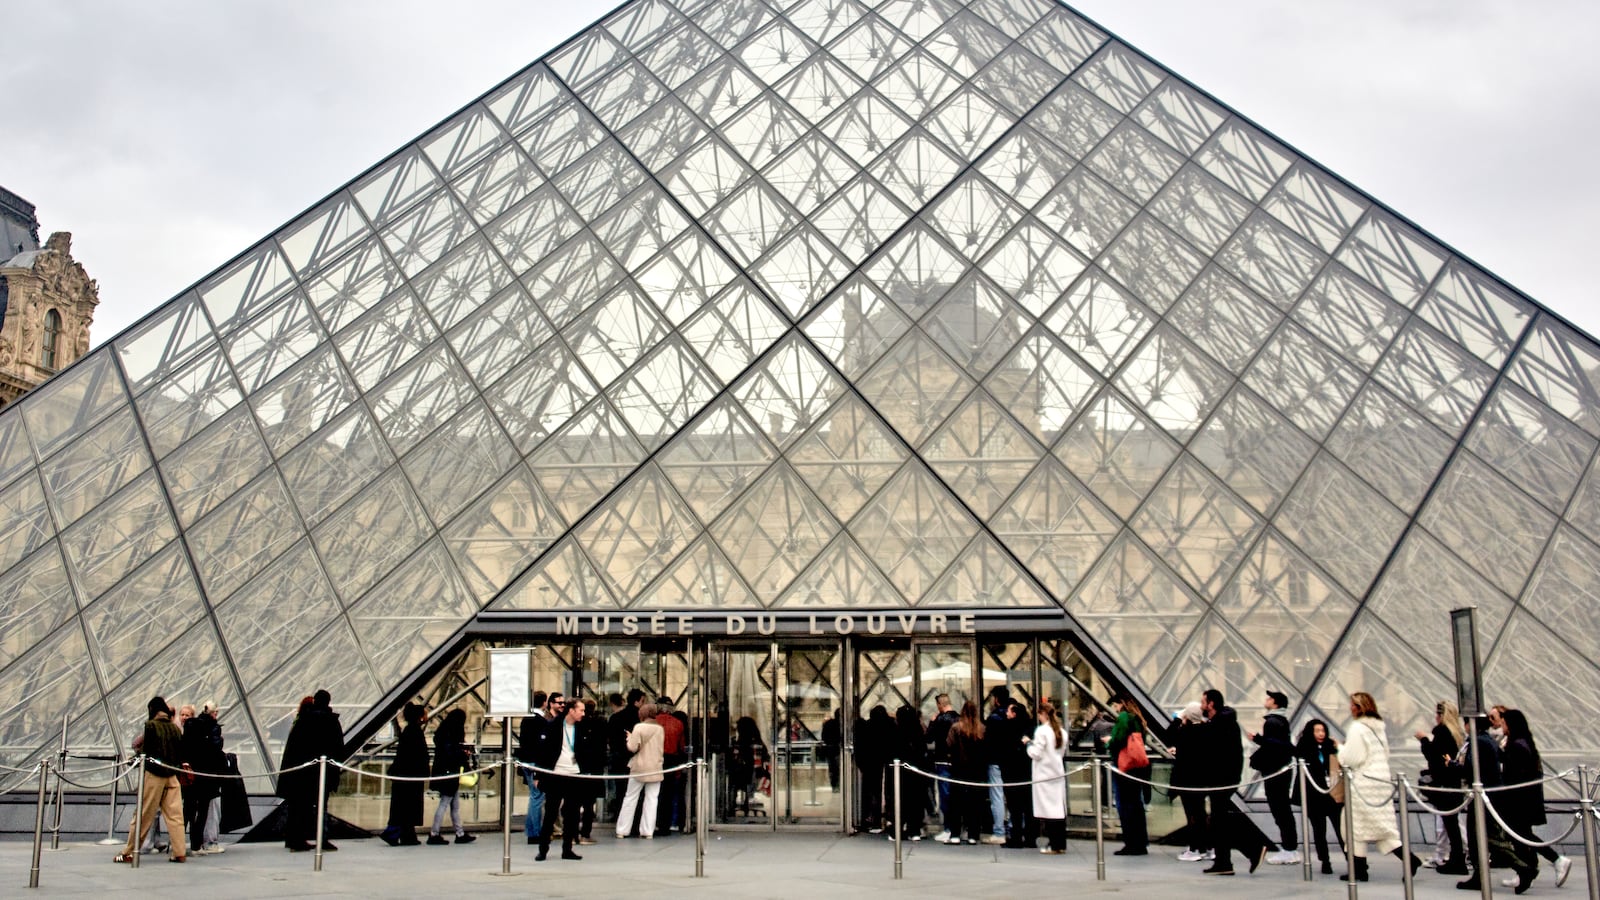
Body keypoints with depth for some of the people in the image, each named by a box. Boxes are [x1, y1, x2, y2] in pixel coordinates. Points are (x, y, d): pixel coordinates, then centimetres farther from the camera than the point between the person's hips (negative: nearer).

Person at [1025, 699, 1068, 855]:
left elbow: (1035, 754, -14)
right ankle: (1061, 844, 11)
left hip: (1044, 774, -6)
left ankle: (1054, 845, -3)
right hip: (1058, 772, 6)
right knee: (1059, 809, 8)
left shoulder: (1041, 731, -13)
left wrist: (1028, 743, 3)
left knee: (1048, 810, -3)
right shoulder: (1061, 732, 8)